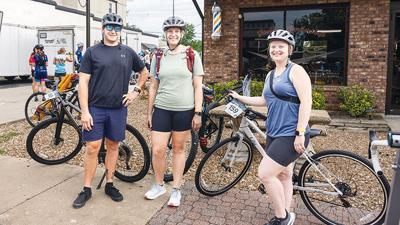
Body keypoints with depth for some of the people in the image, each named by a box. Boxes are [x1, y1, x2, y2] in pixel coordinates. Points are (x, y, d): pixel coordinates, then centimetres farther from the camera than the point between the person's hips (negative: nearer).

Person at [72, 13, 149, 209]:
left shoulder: (128, 53, 7)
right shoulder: (92, 52, 0)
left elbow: (144, 72, 21)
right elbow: (83, 83, -4)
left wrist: (136, 91, 8)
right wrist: (85, 111, -11)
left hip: (118, 109, 2)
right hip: (95, 108, -2)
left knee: (113, 146, 11)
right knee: (93, 148, 1)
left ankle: (109, 184, 25)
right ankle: (86, 189, 15)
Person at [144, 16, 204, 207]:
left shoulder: (192, 56, 0)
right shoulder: (158, 57, 6)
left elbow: (198, 86, -1)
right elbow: (153, 87, 9)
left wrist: (198, 113, -6)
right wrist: (149, 112, 8)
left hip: (184, 110, -1)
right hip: (161, 109, 2)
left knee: (178, 149, 8)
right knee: (157, 150, -1)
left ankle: (176, 190, 23)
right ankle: (159, 185, 24)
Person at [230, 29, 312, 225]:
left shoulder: (296, 70, -8)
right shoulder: (270, 75, 15)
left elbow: (306, 102, -16)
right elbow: (265, 101, 25)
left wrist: (300, 133, -22)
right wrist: (240, 98, 22)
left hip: (291, 135, -8)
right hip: (273, 133, 8)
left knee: (265, 174, -12)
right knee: (283, 175, 15)